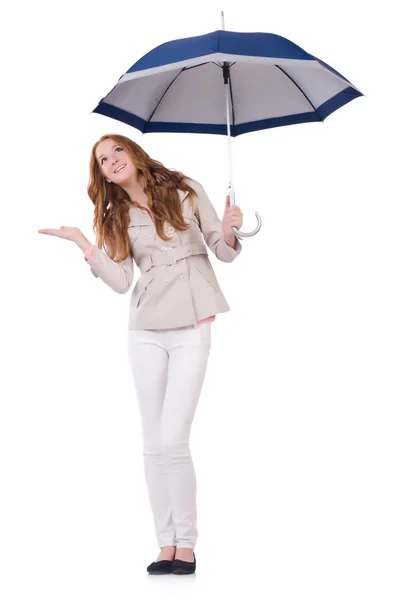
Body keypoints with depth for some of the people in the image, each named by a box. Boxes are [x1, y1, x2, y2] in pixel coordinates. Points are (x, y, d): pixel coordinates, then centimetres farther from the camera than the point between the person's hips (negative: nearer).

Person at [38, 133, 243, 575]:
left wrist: (228, 232, -16)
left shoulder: (186, 191, 4)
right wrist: (82, 243, -6)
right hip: (146, 331, 4)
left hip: (192, 328, -4)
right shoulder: (117, 217, 11)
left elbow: (224, 253, 5)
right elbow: (121, 282, 1)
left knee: (173, 440, -12)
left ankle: (186, 545, 0)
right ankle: (166, 545, 9)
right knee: (153, 443, 2)